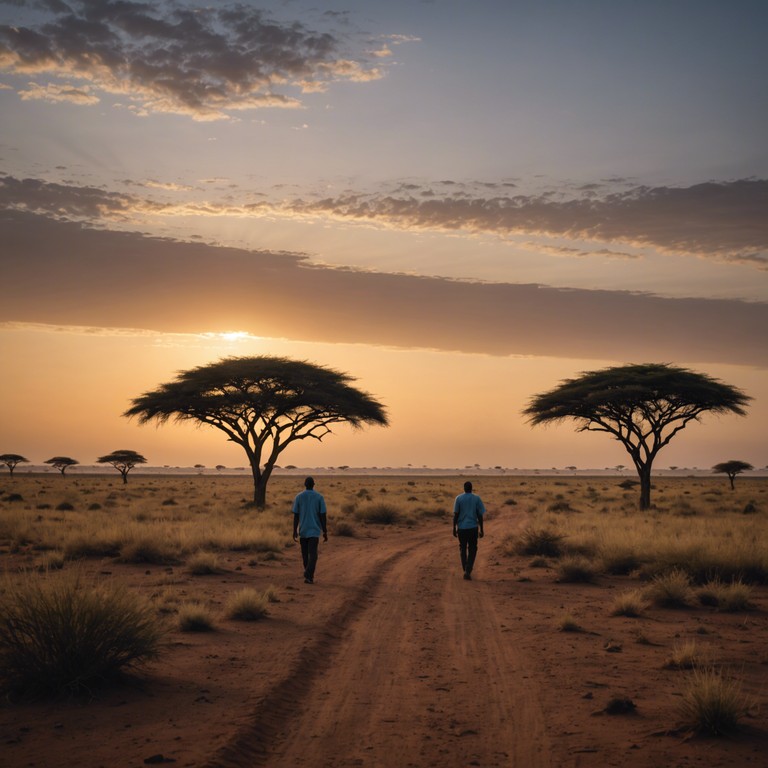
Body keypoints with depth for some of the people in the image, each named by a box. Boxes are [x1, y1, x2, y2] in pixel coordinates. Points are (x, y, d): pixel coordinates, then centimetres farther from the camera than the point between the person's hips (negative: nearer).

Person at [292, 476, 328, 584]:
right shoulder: (319, 497, -6)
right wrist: (325, 532, -3)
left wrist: (295, 531, 1)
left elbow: (296, 515, -3)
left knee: (305, 553, 16)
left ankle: (309, 575, 25)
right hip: (314, 530, -2)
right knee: (312, 554, -5)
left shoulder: (298, 497, -2)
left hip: (302, 530, 2)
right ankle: (308, 576, -23)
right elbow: (323, 516, -7)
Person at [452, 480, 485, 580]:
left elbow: (455, 514, -5)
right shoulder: (477, 498, -1)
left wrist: (454, 528, 2)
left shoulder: (458, 498, -2)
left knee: (463, 549, 18)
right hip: (473, 528, 0)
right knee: (472, 551, 8)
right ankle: (468, 571, -6)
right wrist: (481, 530, 3)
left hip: (461, 528, 0)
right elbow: (480, 515, -3)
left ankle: (466, 570, 19)